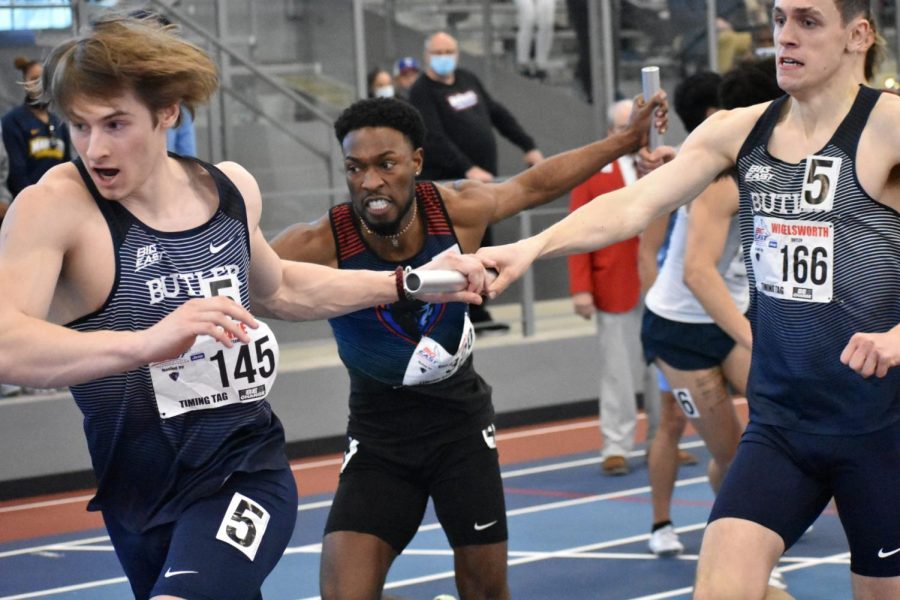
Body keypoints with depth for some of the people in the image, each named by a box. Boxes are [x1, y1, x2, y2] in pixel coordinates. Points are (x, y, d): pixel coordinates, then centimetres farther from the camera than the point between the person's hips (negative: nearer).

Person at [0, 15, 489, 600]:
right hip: (142, 502, -1)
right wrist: (143, 342, -48)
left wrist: (409, 283, 24)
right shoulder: (54, 207, -15)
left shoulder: (232, 189, 1)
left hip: (247, 475, 1)